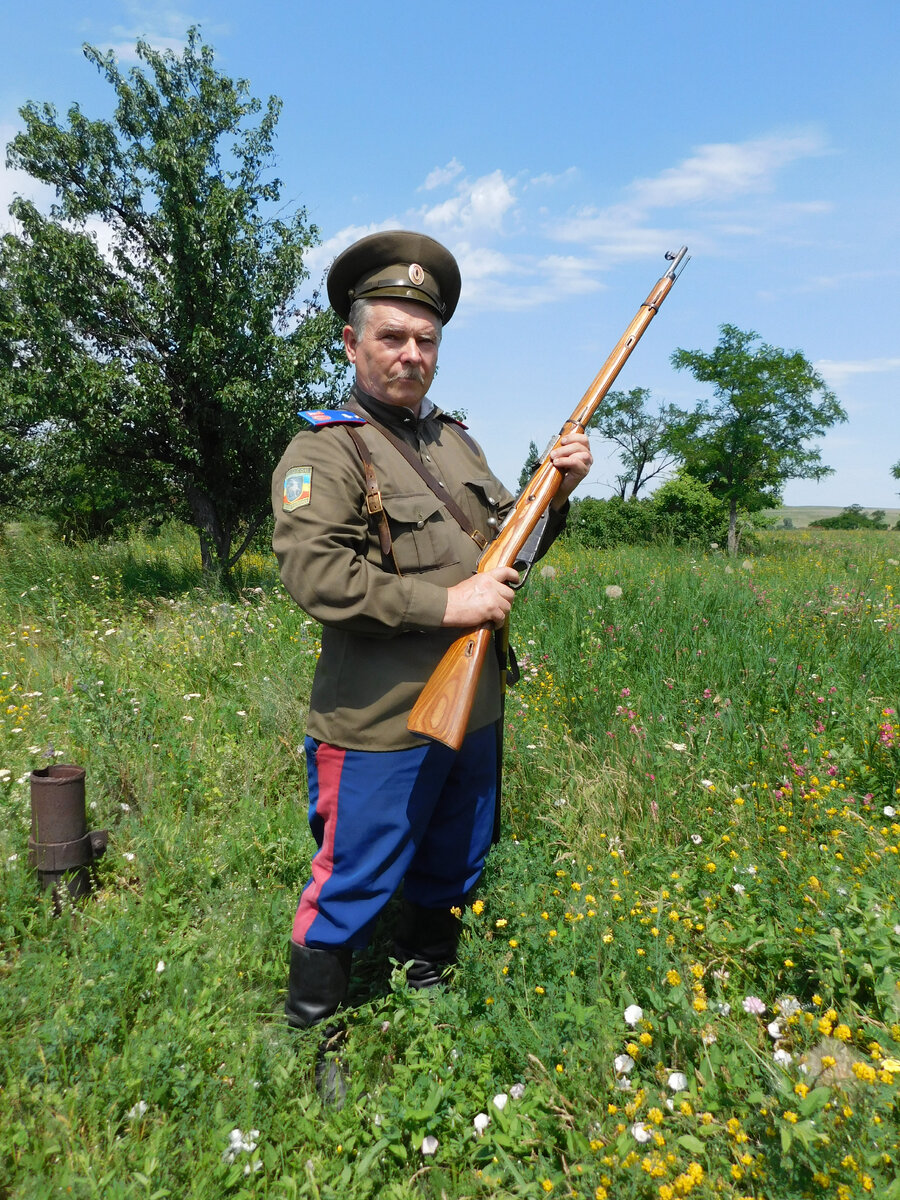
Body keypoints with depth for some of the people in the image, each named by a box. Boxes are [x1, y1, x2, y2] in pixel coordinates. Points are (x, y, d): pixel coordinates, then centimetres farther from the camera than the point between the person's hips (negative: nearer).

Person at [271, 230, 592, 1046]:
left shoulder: (454, 439, 12)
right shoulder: (323, 451, -11)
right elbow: (313, 572, -25)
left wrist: (555, 495, 1)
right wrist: (446, 604, -25)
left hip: (474, 710, 8)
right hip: (380, 729, -7)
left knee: (452, 880, 24)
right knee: (350, 895, 8)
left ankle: (429, 1001, 48)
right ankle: (313, 1035, 33)